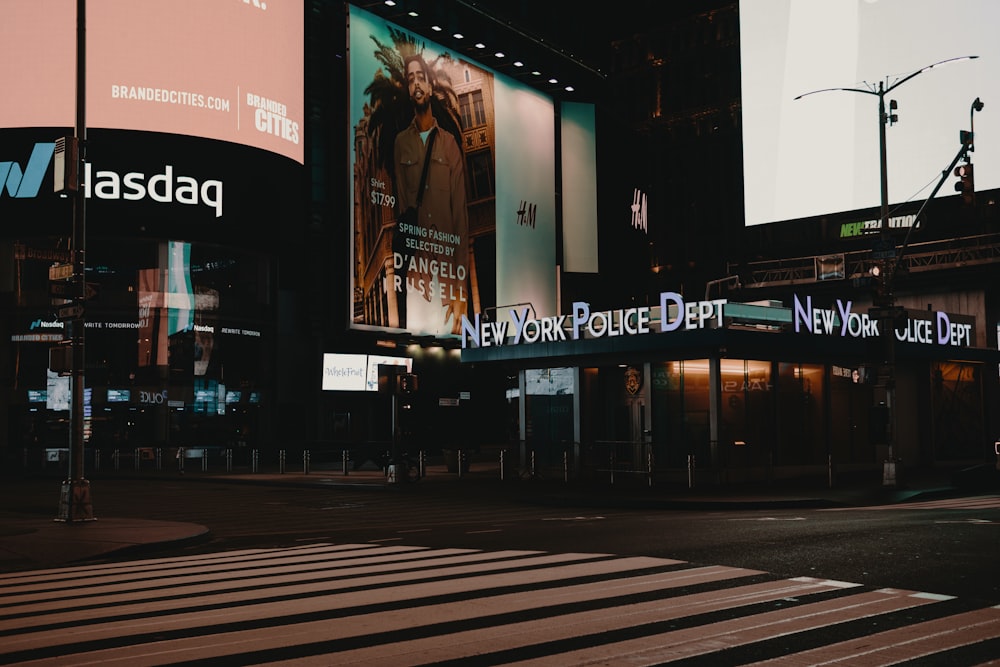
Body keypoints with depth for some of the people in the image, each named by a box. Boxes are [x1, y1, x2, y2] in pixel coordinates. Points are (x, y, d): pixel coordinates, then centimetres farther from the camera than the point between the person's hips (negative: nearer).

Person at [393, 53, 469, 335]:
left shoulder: (450, 143, 11)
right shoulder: (401, 142, 10)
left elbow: (460, 209, 5)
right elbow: (400, 203, 3)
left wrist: (460, 279, -5)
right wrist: (413, 267, -11)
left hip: (446, 259, 1)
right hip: (414, 260, -1)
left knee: (449, 329, -2)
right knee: (416, 329, -5)